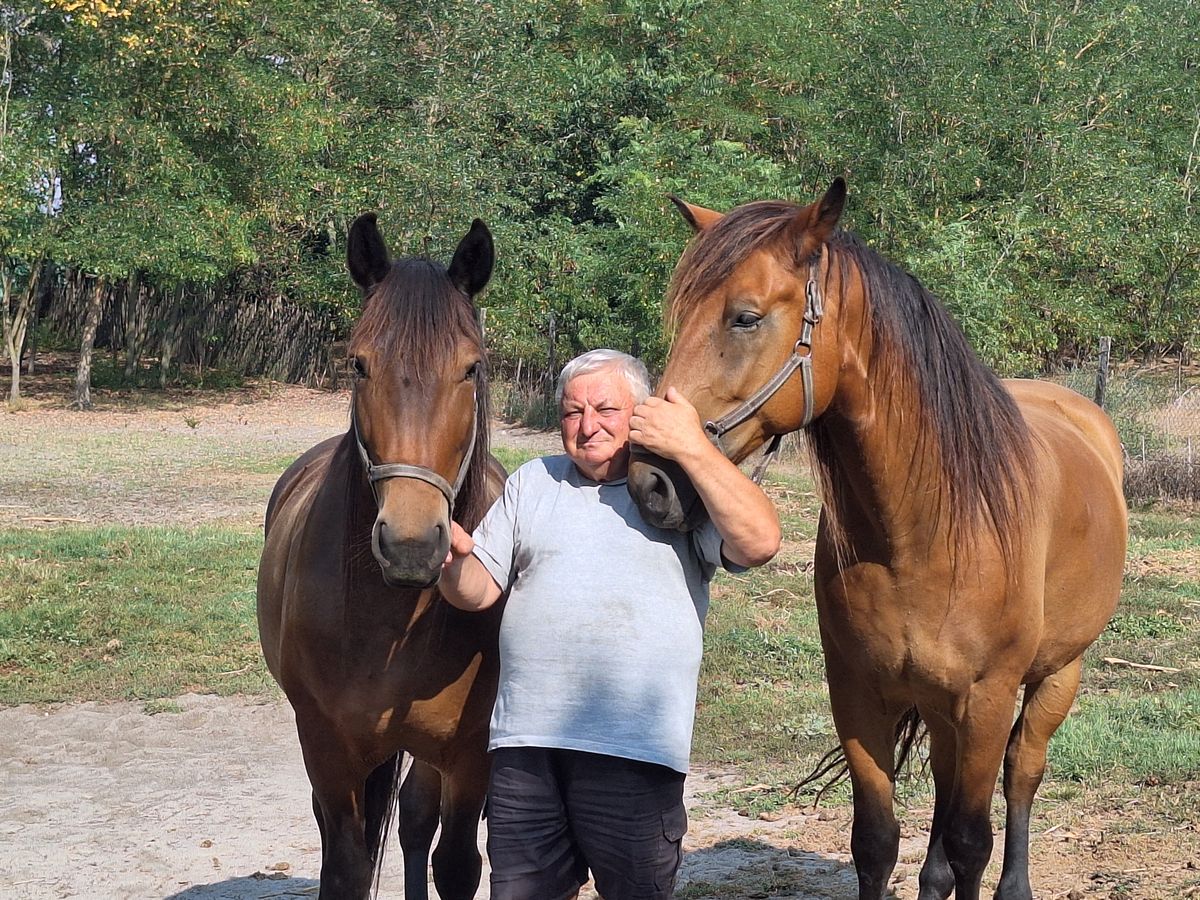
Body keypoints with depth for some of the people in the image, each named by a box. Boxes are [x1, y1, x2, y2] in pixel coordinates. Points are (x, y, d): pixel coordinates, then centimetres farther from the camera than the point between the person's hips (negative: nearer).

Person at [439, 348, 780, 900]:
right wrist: (455, 559, -9)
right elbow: (478, 591, 15)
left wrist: (693, 447, -17)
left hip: (633, 748, -3)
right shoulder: (532, 483, 17)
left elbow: (759, 542, -13)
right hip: (524, 739, 4)